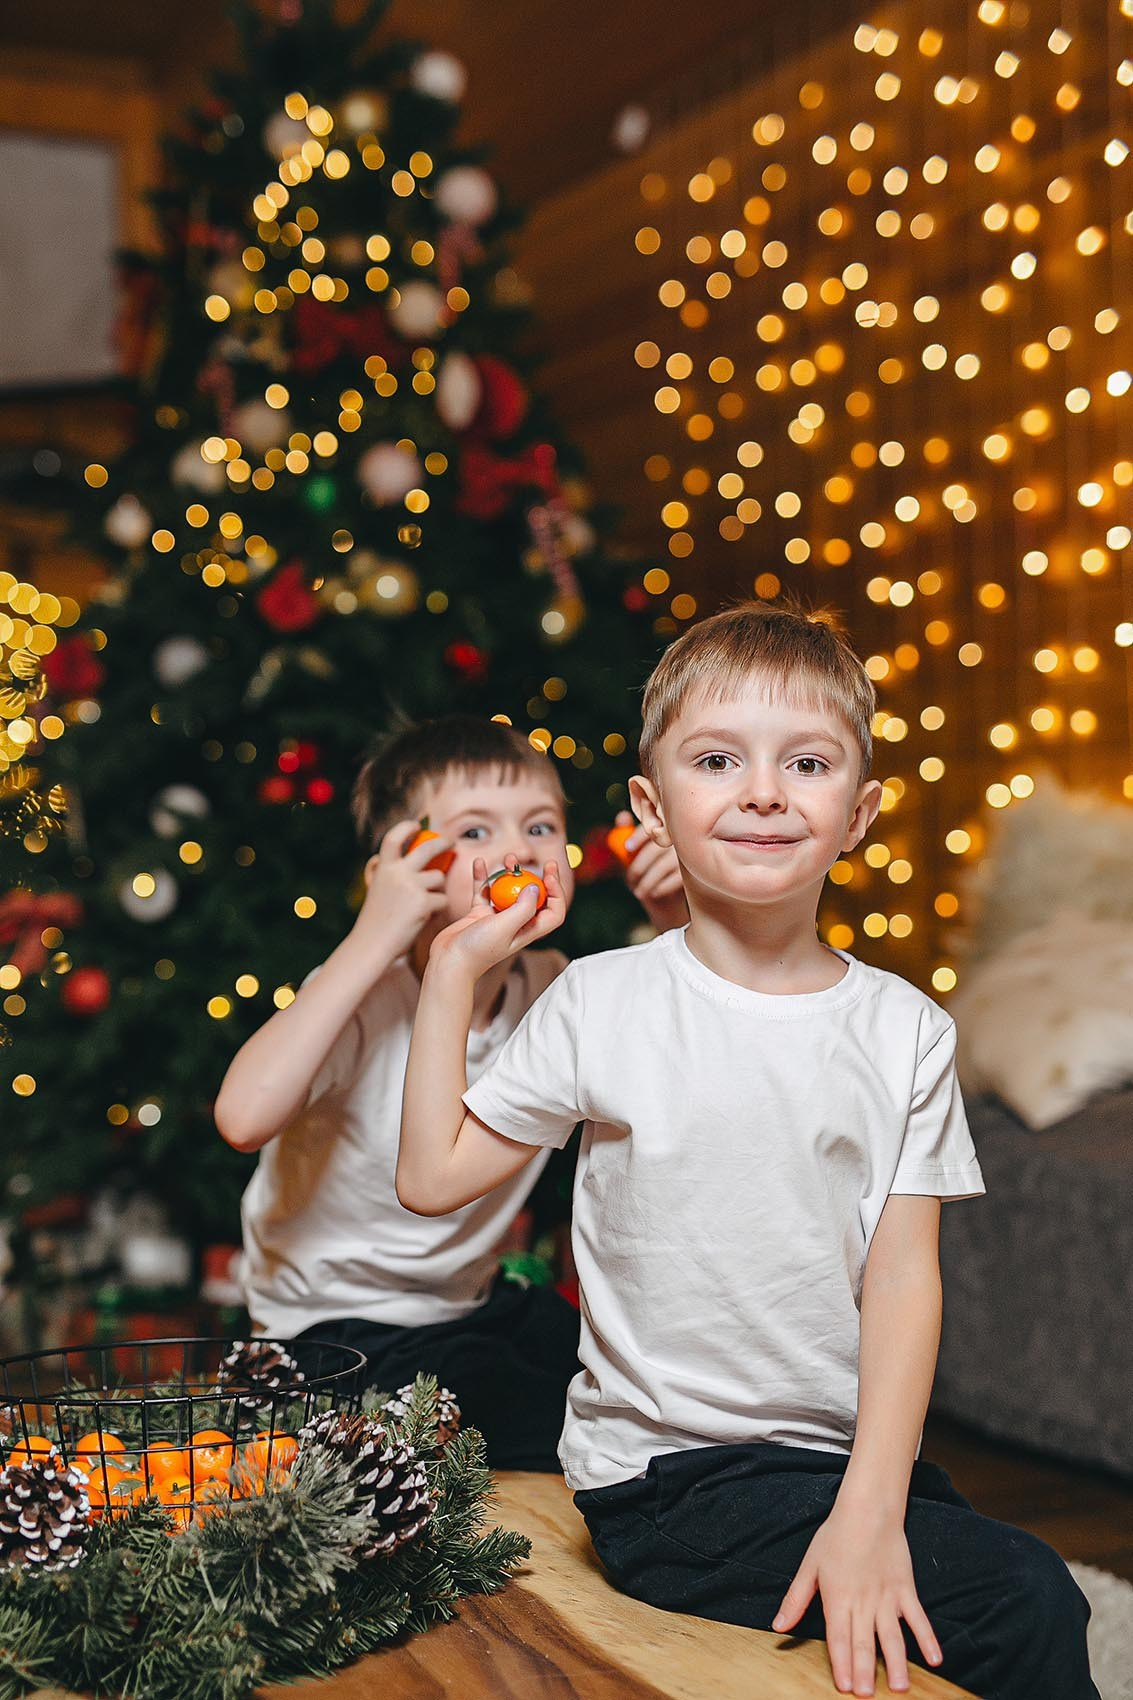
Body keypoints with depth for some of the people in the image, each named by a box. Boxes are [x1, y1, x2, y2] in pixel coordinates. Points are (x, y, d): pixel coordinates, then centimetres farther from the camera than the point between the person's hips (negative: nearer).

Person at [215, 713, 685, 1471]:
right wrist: (374, 938, -39)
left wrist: (684, 923, -15)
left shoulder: (553, 993, -5)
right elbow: (246, 1116, -43)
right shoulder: (366, 1001, -23)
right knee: (547, 1433, -27)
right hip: (340, 1330, -7)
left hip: (476, 1301, 7)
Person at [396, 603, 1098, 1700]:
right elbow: (433, 1178, 2)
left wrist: (871, 1509, -15)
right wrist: (452, 974, 0)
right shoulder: (600, 1005, -4)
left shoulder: (905, 1031, 1)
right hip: (663, 1476, -4)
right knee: (1026, 1604, -18)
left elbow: (903, 1275, -4)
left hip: (852, 1454, 4)